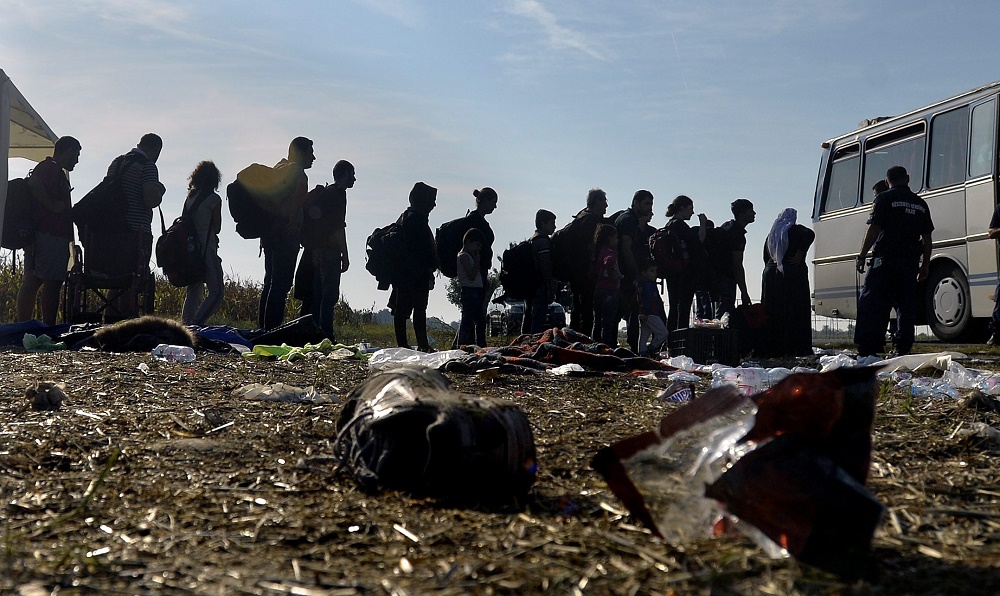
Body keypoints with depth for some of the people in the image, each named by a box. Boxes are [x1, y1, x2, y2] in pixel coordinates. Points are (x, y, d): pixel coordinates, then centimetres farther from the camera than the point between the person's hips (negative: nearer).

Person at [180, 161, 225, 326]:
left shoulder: (190, 197, 10)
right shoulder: (214, 199, -7)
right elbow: (217, 228, 0)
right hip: (207, 250, -7)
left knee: (193, 291, 13)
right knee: (216, 291, -5)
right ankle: (195, 326, -18)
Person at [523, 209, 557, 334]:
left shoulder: (530, 240, 18)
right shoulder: (544, 241, -11)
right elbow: (546, 267, -18)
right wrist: (551, 290, -17)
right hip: (540, 288, -10)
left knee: (528, 318, 13)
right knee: (538, 320, -11)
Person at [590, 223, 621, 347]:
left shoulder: (597, 251, 13)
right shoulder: (610, 252, -12)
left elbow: (591, 273, 15)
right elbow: (609, 262, -35)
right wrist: (613, 276, -22)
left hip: (597, 290, 8)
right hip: (610, 291, -8)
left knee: (597, 323, 12)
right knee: (608, 324, -6)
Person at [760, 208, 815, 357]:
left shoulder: (772, 234, 17)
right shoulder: (795, 230, 1)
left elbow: (765, 257, 17)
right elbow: (810, 234, -20)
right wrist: (800, 253, -14)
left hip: (770, 274, 5)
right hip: (793, 276, -5)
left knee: (773, 313, 4)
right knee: (796, 311, -5)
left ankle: (772, 348, 2)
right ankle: (797, 348, -11)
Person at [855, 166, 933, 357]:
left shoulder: (884, 198, 0)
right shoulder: (921, 204, 15)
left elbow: (874, 229, -8)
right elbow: (927, 238, 14)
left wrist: (861, 256, -5)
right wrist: (925, 264, 19)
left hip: (886, 259, -5)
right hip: (911, 262, 5)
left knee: (872, 305, -5)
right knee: (906, 306, 8)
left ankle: (867, 350, -11)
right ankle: (903, 350, 5)